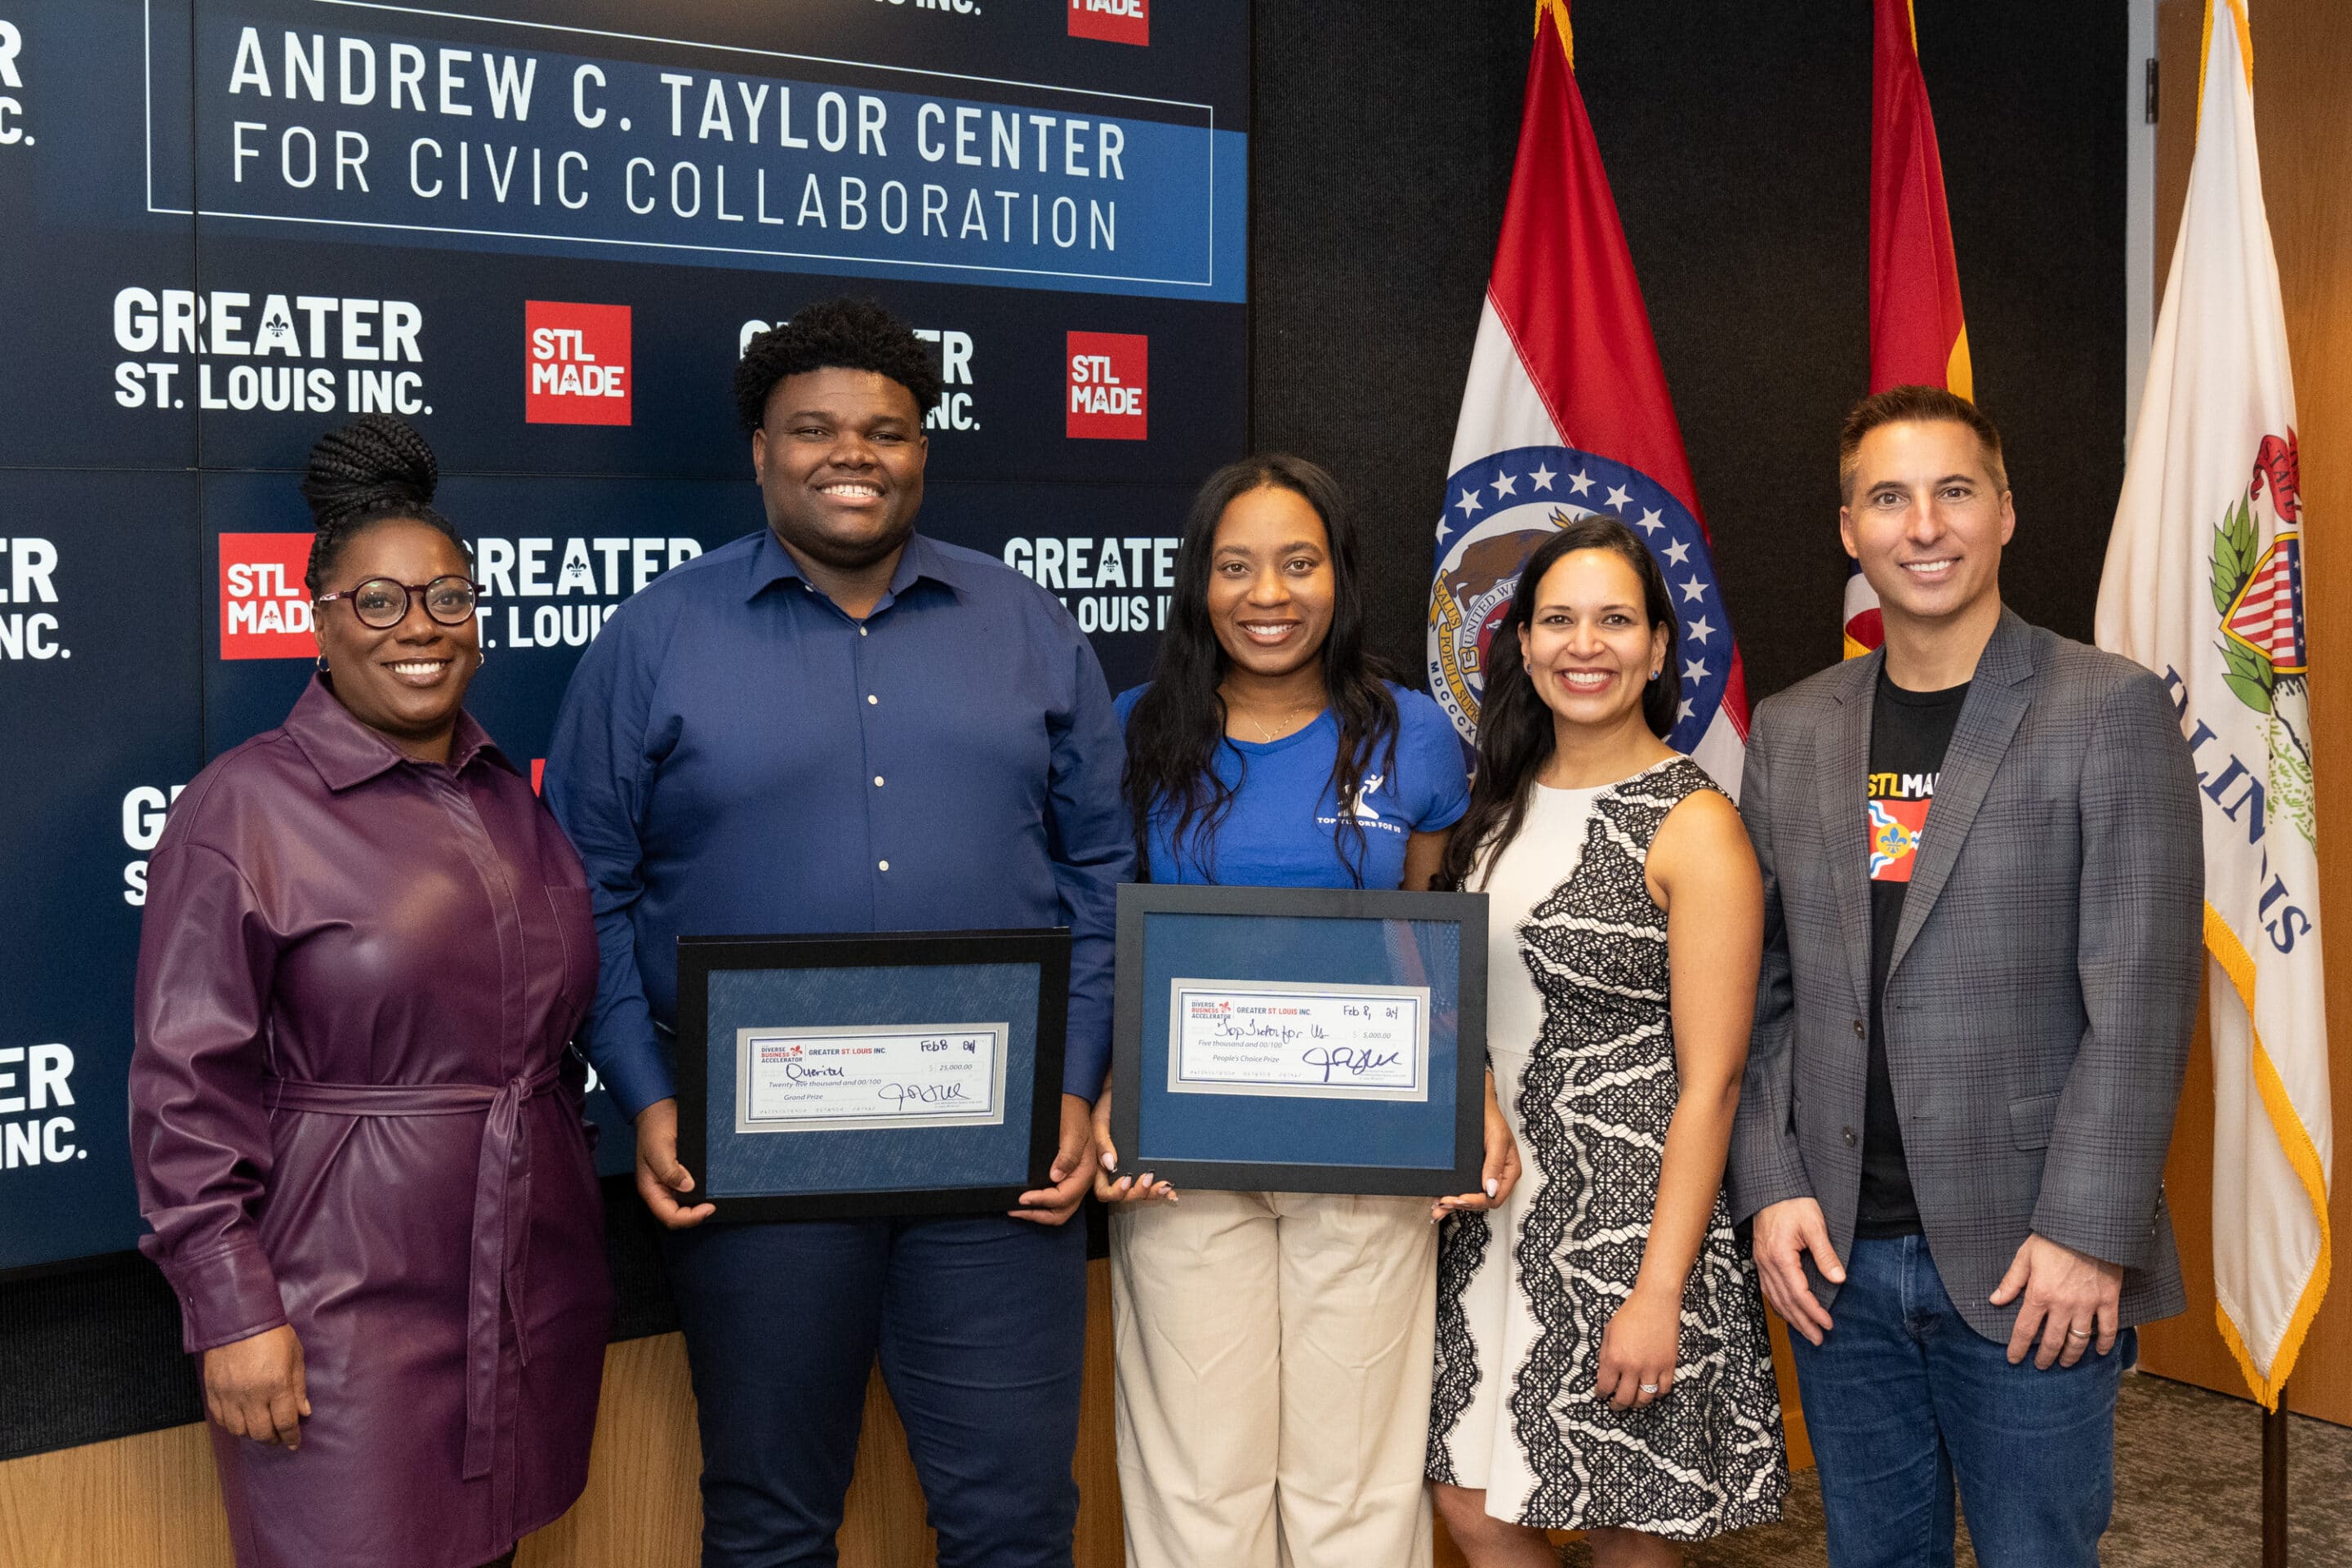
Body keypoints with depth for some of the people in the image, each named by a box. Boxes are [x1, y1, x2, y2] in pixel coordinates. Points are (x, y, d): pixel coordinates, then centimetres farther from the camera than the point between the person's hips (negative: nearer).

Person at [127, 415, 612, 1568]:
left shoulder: (510, 800, 10)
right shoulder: (245, 807, -9)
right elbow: (189, 1088, -11)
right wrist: (233, 1312, -15)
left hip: (535, 1290, 6)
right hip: (346, 1313, -5)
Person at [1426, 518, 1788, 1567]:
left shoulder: (1693, 826, -10)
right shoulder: (1501, 803, 8)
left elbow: (1709, 1083, -13)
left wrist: (1660, 1291, -17)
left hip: (1625, 1219, -6)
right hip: (1492, 1208, 6)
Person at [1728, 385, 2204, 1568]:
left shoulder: (2108, 711, -4)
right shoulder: (1790, 732, 9)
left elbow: (2139, 995, -9)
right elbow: (1762, 990, 10)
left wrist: (2087, 1231, -14)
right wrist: (1771, 1188, 0)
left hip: (2028, 1264, -4)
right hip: (1836, 1255, 4)